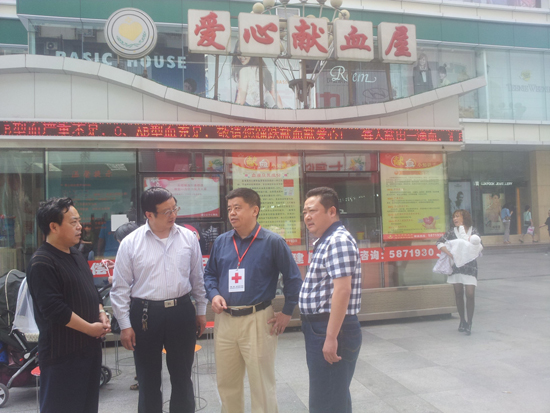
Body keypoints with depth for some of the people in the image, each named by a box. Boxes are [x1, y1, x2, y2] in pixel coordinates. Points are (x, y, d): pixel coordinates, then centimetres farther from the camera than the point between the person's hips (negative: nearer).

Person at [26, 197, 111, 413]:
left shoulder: (76, 255, 11)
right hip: (62, 352, -9)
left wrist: (101, 314, 2)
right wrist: (90, 328, -18)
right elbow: (53, 309, -24)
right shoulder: (41, 263, -18)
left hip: (89, 345, 9)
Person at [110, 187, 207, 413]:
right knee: (148, 379, 15)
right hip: (145, 314, -1)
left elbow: (197, 278, 8)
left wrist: (201, 311, 10)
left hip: (182, 312, 1)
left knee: (182, 376, 15)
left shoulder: (188, 238, -1)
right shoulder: (130, 243, -7)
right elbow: (121, 288, -3)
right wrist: (125, 325, -4)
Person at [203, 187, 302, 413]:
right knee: (226, 383, 18)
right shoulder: (221, 242, 6)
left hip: (257, 320, -4)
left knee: (262, 384, 8)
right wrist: (214, 294, -2)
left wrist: (287, 312, -2)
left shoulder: (272, 242, -8)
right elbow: (209, 273, 16)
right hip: (224, 320, 5)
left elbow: (293, 278, -2)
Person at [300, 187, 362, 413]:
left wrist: (331, 337, -26)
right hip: (319, 327, 10)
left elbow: (342, 290, -26)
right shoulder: (325, 242, 14)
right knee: (335, 394, 21)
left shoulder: (338, 241, -18)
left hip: (331, 329, -10)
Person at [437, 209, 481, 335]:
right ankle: (462, 321, 23)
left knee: (470, 294, -7)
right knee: (458, 294, 8)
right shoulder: (451, 232, 4)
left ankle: (469, 323, 3)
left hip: (470, 266, -2)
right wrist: (449, 253, -18)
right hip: (456, 266, 2)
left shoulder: (473, 231, 3)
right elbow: (439, 242, -7)